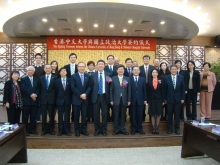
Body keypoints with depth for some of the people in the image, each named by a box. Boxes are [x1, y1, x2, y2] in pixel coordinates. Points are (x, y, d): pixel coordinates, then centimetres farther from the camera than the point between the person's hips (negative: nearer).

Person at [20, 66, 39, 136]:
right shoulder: (23, 79, 3)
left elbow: (38, 89, 6)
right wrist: (31, 94, -18)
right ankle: (25, 130, 10)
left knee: (33, 116, 7)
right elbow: (23, 89, -11)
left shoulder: (36, 80, 15)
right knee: (25, 116, 2)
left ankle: (32, 129, 16)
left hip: (34, 100, 4)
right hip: (26, 101, -3)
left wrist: (35, 95, -13)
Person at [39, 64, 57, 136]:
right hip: (43, 99, 2)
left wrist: (55, 98, -4)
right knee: (44, 115, 6)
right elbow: (40, 89, 8)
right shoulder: (41, 78, 9)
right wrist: (41, 97, 1)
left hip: (51, 99, -2)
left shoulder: (55, 77, 0)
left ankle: (51, 129, 18)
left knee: (51, 115, 5)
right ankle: (44, 129, 16)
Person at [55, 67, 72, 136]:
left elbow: (71, 90, 2)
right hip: (60, 101, 0)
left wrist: (70, 99, -2)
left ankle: (67, 130, 14)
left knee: (67, 116, 5)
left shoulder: (70, 80, 2)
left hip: (67, 101, 0)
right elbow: (56, 91, 4)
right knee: (60, 116, 6)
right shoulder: (57, 81, 4)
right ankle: (60, 130, 15)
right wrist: (57, 100, 0)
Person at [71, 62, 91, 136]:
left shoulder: (88, 76, 7)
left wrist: (85, 94, -14)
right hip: (76, 99, -2)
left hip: (85, 98, 2)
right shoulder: (73, 76, -1)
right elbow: (73, 87, -8)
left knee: (84, 115, 6)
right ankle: (77, 130, 16)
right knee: (76, 116, 5)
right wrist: (80, 95, -15)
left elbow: (89, 86, 2)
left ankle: (84, 129, 17)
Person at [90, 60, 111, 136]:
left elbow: (110, 86, 3)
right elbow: (91, 86, 4)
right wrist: (92, 96, -1)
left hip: (104, 97, 0)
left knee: (104, 114, 5)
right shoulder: (93, 75, 5)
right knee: (96, 114, 6)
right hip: (96, 97, 1)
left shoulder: (108, 74, 3)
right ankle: (97, 129, 21)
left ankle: (104, 129, 20)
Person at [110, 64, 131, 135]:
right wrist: (111, 100, -5)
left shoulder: (127, 79, 6)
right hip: (116, 100, -1)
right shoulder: (113, 78, 2)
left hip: (124, 100, 1)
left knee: (123, 115, 9)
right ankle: (116, 129, 17)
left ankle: (122, 128, 21)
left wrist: (129, 100, -1)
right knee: (116, 115, 6)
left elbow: (129, 90, 4)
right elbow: (111, 90, 0)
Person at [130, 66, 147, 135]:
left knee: (140, 115, 7)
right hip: (132, 100, -1)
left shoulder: (143, 79, 7)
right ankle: (134, 128, 18)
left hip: (140, 100, 1)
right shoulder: (129, 79, 0)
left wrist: (145, 99, 3)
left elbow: (144, 90, 6)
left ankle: (140, 128, 19)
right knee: (133, 115, 6)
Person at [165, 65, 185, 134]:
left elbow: (183, 89, 3)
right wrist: (165, 99, -2)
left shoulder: (181, 78, 2)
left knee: (177, 114, 8)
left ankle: (177, 128, 19)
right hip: (170, 99, -1)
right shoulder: (167, 78, -1)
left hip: (178, 99, 1)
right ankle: (169, 128, 18)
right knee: (170, 114, 7)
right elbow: (165, 89, 0)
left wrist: (182, 98, -1)